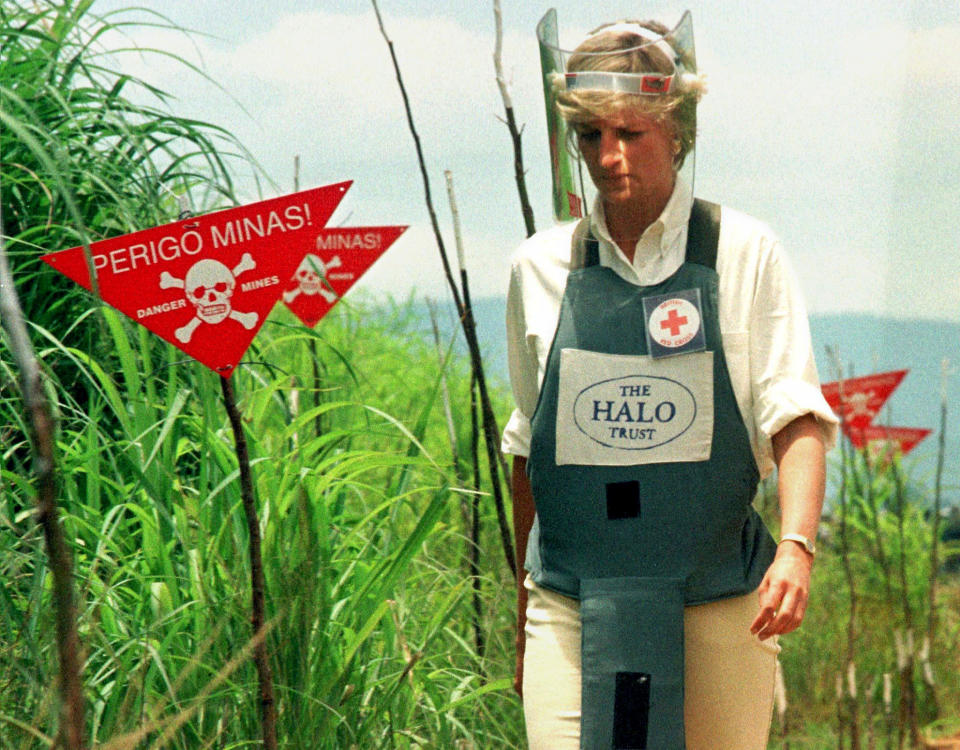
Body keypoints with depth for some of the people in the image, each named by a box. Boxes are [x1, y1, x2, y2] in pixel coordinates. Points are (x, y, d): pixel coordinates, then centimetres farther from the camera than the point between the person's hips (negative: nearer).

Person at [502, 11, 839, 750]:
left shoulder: (743, 255, 0)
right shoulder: (542, 267, 8)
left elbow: (796, 418, -6)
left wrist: (796, 547, -23)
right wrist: (523, 606, 18)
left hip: (717, 602, -1)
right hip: (573, 602, 1)